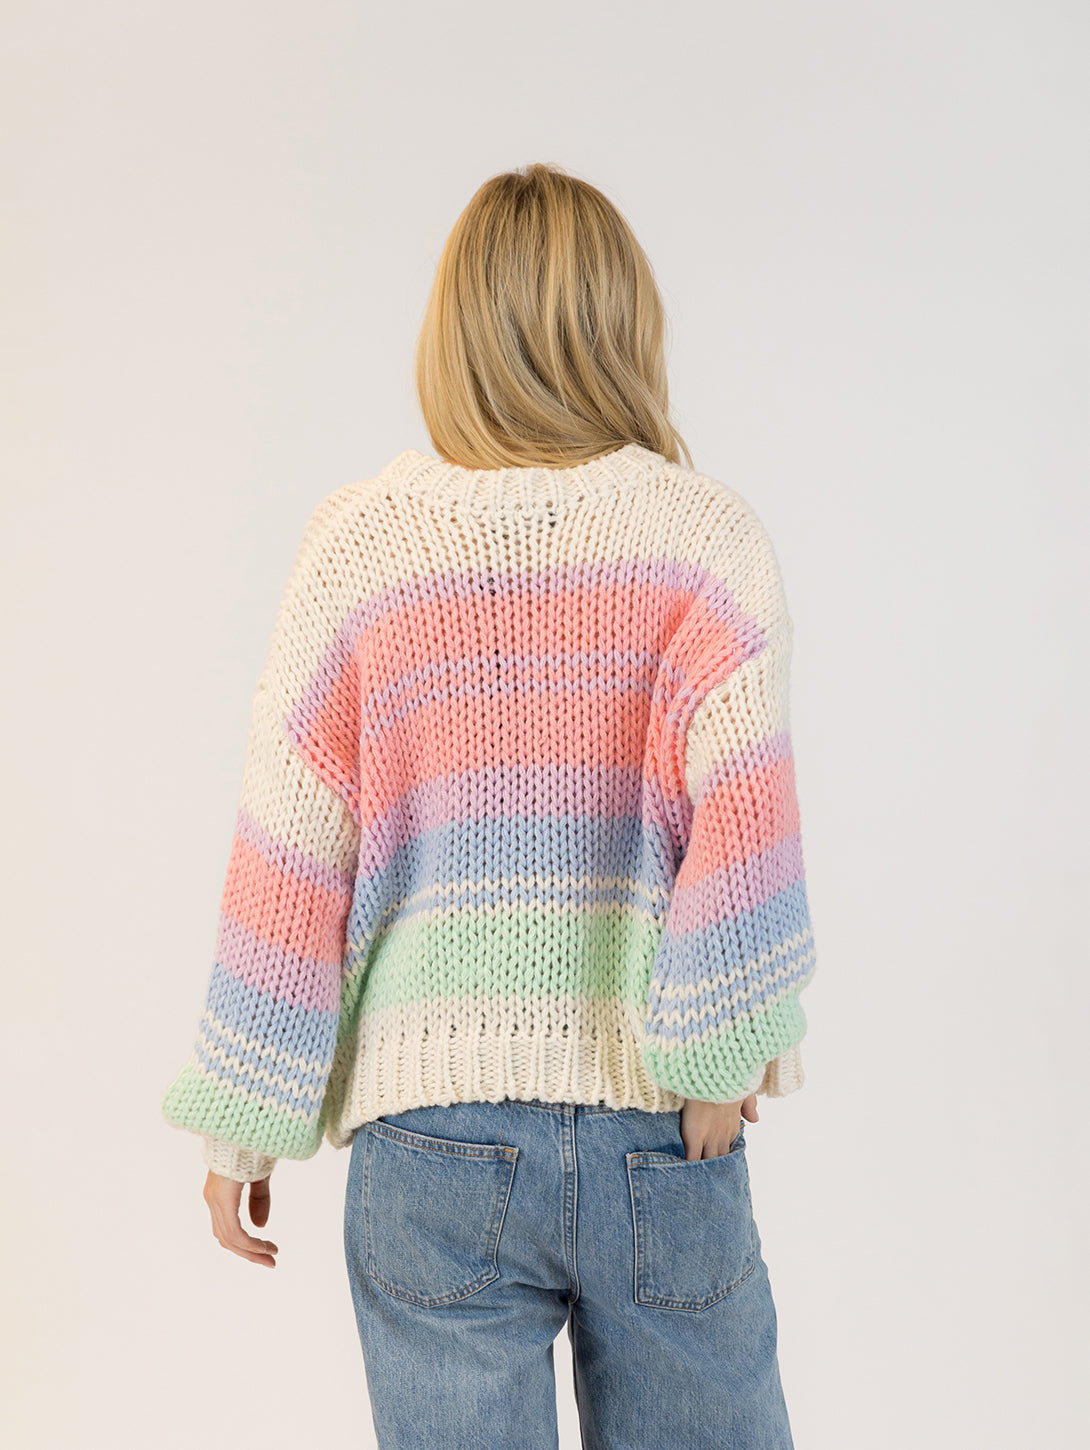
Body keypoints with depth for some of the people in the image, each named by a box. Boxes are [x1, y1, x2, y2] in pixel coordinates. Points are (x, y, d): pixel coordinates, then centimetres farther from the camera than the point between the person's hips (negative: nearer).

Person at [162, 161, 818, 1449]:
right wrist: (718, 1051, -8)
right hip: (662, 1140, 0)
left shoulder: (357, 546, -2)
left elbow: (289, 861, -2)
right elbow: (743, 800, -18)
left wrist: (242, 1121, 6)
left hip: (435, 1125, 0)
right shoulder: (708, 533, -3)